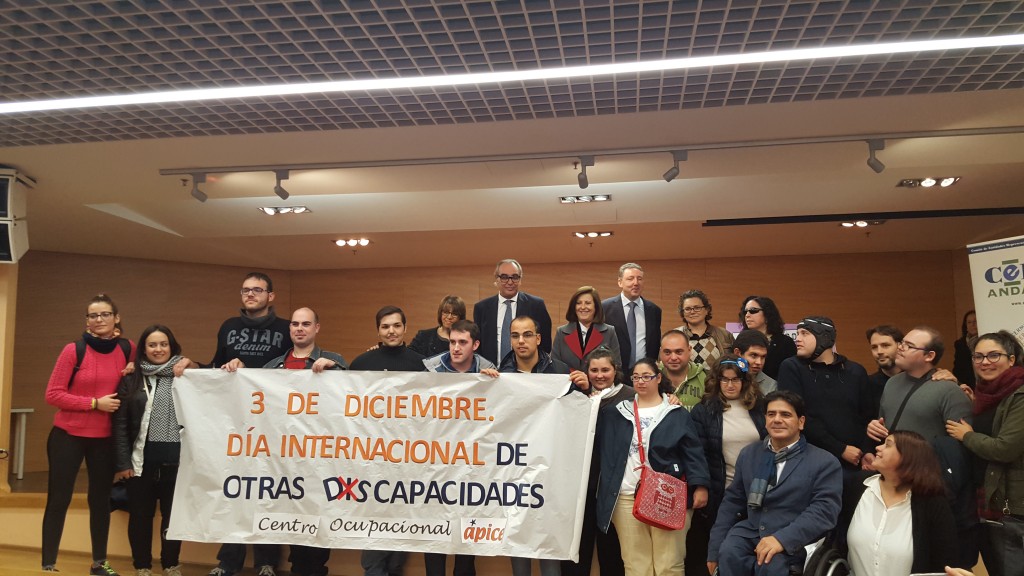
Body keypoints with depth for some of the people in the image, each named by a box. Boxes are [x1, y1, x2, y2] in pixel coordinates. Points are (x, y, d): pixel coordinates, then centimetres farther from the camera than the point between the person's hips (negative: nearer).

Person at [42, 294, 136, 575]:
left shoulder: (127, 349, -2)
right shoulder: (74, 350, -11)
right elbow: (52, 394, -13)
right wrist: (95, 403, -17)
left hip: (105, 438, 3)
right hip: (68, 435, -3)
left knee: (101, 500, 13)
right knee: (58, 500, 3)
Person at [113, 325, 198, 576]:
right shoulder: (131, 380, 5)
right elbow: (120, 423, 2)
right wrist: (122, 462, -4)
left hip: (176, 458, 0)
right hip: (141, 458, 1)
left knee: (173, 515, 10)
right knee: (140, 515, 10)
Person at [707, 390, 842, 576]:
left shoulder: (825, 462, 0)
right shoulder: (748, 454, 13)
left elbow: (824, 510, -11)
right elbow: (732, 501, 15)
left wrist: (782, 538, -24)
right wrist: (714, 550, 10)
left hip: (794, 542, -3)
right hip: (750, 532, 3)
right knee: (729, 553, -28)